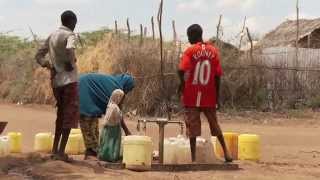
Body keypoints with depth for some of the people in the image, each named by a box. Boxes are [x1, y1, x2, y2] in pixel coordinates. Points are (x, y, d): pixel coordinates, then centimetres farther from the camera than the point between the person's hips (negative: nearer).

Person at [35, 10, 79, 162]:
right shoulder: (69, 35, -9)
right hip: (69, 80, -7)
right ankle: (61, 152, -5)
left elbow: (39, 56, 14)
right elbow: (70, 49, -31)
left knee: (61, 114, 19)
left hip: (56, 81, 7)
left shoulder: (51, 37, 13)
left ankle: (55, 149, 20)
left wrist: (48, 66, 5)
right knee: (69, 116, -2)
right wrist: (71, 63, -15)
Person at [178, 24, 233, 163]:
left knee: (192, 127, 2)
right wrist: (217, 94, 10)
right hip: (209, 96, 4)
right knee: (214, 124, 17)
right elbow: (217, 75, 2)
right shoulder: (213, 51, 3)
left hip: (192, 96, -4)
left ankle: (193, 157, 1)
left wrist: (182, 83, -1)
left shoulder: (190, 51, -9)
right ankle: (226, 151, 16)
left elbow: (181, 70, -20)